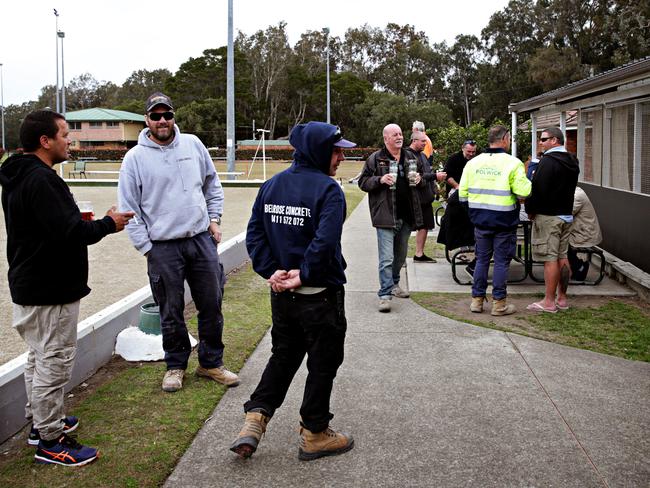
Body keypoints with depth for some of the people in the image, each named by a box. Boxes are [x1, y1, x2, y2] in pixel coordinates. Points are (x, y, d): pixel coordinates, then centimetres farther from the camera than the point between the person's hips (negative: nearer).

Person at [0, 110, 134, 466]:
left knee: (39, 357, 21)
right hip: (50, 291, -11)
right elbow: (68, 232, -28)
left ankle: (41, 421, 35)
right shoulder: (41, 180, -23)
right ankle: (50, 441, 8)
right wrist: (107, 224, -13)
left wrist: (86, 224, 6)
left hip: (29, 286, 11)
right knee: (54, 362, -2)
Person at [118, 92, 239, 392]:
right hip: (162, 247, -3)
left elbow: (212, 184, 18)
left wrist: (214, 218, 8)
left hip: (202, 239, 3)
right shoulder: (135, 158, -3)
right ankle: (176, 365, 25)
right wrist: (146, 248, -6)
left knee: (211, 306, 9)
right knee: (171, 312, 7)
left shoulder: (193, 144, 6)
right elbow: (129, 208, -2)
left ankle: (211, 363, 25)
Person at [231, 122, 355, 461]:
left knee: (283, 356, 21)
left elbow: (254, 235, 1)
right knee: (323, 363, 10)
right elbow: (325, 242, -28)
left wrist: (272, 271, -4)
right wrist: (305, 274, -17)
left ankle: (254, 420, 13)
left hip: (281, 294, 7)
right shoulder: (328, 189, -16)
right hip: (320, 296, -6)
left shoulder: (270, 186, 6)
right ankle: (314, 434, 21)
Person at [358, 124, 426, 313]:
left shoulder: (411, 157, 13)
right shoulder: (375, 159, -3)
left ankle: (393, 284, 37)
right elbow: (363, 182, -2)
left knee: (400, 255, 19)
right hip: (386, 216, -6)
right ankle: (385, 294, -8)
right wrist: (380, 180, -18)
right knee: (386, 258, -10)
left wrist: (419, 179, 2)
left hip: (406, 216, 6)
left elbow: (421, 177, 26)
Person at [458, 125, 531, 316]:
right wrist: (527, 181, 4)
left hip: (480, 220, 4)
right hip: (504, 221, -4)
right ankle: (499, 303, 10)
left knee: (482, 259, 15)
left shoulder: (473, 163, 3)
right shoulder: (512, 163, -11)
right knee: (501, 261, 5)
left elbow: (462, 193, 4)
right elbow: (523, 192, -18)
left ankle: (477, 299, 19)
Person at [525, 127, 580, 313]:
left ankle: (549, 302, -3)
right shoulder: (572, 162, 13)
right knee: (562, 257, 12)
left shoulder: (548, 161, -16)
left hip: (548, 216, -9)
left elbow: (537, 189, -19)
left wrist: (530, 210, -6)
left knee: (550, 259, -6)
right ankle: (562, 299, 19)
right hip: (566, 214, 9)